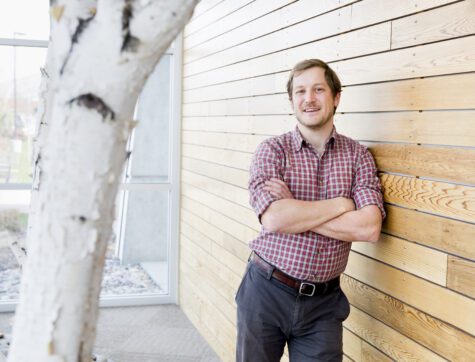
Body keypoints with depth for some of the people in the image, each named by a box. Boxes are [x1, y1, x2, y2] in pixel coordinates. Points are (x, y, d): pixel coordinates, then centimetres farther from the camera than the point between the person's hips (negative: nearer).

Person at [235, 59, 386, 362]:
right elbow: (273, 218, -21)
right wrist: (341, 203, -13)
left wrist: (294, 210, -16)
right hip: (267, 292, -1)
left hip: (324, 301, 1)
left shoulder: (358, 156, 0)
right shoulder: (272, 150, -5)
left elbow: (369, 228, -13)